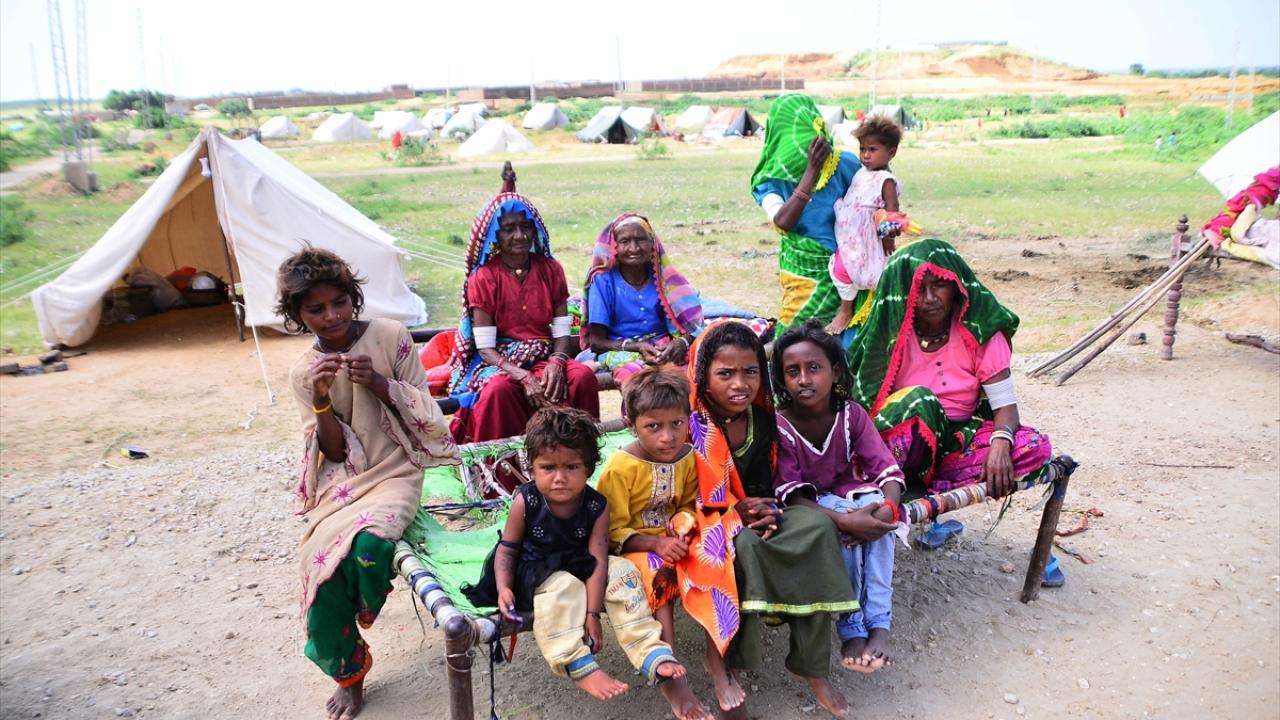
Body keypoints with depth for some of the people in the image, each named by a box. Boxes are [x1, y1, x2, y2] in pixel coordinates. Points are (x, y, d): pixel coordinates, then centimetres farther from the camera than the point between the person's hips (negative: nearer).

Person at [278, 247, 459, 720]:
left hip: (395, 472, -2)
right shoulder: (304, 372, 2)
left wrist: (378, 382, -18)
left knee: (369, 543, -31)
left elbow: (424, 412, -2)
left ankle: (366, 610, 8)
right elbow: (335, 453, -1)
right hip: (344, 480, 2)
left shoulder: (390, 336, -4)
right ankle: (348, 673, 10)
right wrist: (321, 401, -18)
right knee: (323, 562, -18)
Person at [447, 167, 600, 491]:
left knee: (583, 377, -29)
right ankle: (508, 484, -24)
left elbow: (563, 332, 5)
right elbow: (485, 347, -8)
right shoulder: (483, 277, -3)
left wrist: (555, 364, -18)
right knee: (499, 390, -37)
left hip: (543, 357, 3)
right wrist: (523, 377, -23)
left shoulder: (550, 270, 7)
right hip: (499, 362, -3)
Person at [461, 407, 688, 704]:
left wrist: (592, 614, -24)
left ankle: (652, 654, -20)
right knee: (563, 588, -34)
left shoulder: (597, 507, -14)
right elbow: (508, 547, -5)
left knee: (622, 570, -20)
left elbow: (598, 561, -18)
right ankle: (579, 666, -30)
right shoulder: (525, 502, -16)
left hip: (580, 566, 3)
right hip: (538, 573, -2)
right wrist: (503, 588, -22)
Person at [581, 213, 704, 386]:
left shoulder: (662, 278, 6)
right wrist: (636, 346, -19)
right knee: (633, 374, -40)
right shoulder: (603, 281, -3)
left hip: (663, 350, 4)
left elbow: (690, 323, 5)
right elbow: (596, 341, -3)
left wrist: (682, 342, -19)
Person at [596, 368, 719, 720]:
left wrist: (684, 526, -12)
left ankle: (718, 655, -14)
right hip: (633, 547, -4)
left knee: (712, 565, -24)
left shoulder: (689, 458, -3)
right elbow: (613, 531, -14)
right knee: (658, 575, -34)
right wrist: (656, 544, -27)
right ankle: (671, 678, -26)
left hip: (673, 542, 4)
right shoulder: (620, 467, -18)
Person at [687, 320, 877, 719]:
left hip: (758, 518, 5)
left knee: (817, 524, -24)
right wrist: (736, 512, -21)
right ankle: (724, 660, -22)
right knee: (744, 544, -38)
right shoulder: (689, 426, -15)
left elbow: (766, 483, 9)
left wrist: (765, 511, -13)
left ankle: (812, 662, -17)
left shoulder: (763, 420, -1)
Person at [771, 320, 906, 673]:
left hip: (850, 495, 3)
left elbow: (886, 468, -13)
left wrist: (888, 505, -36)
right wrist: (843, 520, -39)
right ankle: (851, 628, -23)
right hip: (807, 506, -3)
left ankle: (878, 623, -26)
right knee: (838, 531, -35)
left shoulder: (852, 414, -8)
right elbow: (791, 494, -24)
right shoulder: (780, 426, -18)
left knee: (876, 508, -30)